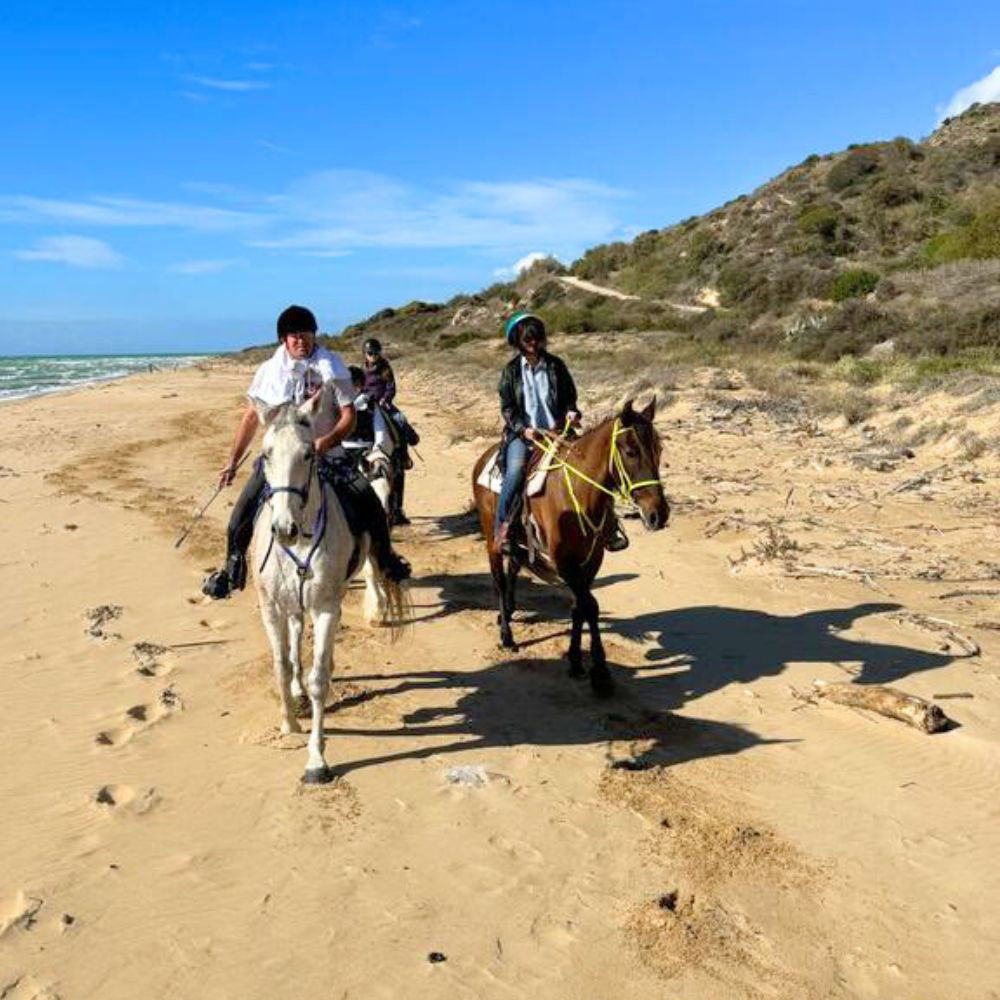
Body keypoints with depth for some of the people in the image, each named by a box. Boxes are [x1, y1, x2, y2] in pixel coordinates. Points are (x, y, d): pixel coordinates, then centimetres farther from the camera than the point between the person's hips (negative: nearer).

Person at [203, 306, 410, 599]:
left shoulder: (331, 367, -5)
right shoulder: (269, 370, 1)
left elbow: (348, 415, -6)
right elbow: (251, 417, 8)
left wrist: (327, 441, -25)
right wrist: (232, 462, 6)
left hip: (325, 455, -1)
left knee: (367, 499, -14)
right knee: (244, 509, -13)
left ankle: (384, 555, 10)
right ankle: (233, 566, 9)